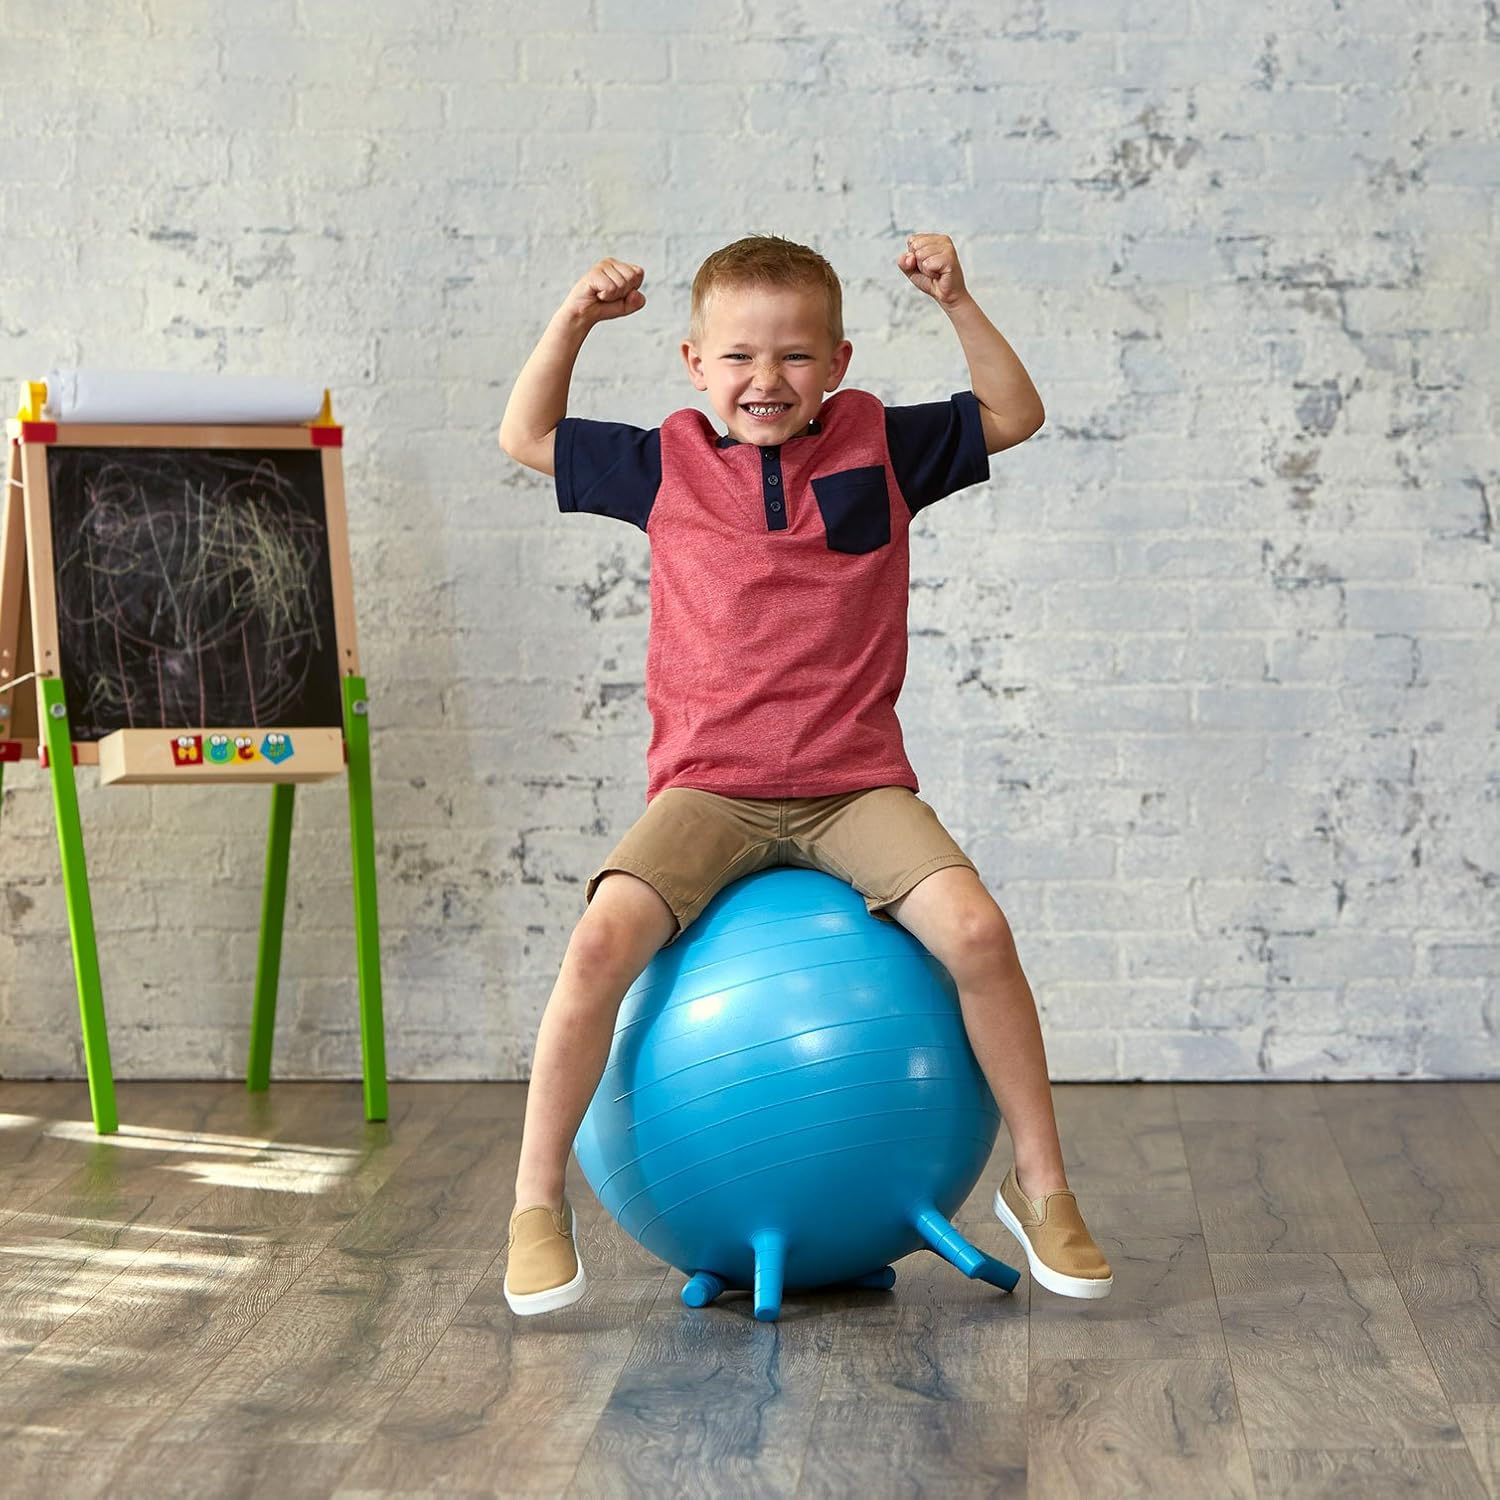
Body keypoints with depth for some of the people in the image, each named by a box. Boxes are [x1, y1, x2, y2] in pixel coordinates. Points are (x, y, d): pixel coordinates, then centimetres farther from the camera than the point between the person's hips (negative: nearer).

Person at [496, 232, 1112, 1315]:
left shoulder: (877, 447, 7)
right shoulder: (668, 464, 8)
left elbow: (1014, 417, 13)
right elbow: (527, 439, 17)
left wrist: (957, 302, 0)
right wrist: (573, 322, 3)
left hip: (856, 785, 0)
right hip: (709, 788, 0)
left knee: (976, 930, -24)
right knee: (602, 939, -26)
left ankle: (1040, 1187, -5)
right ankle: (538, 1201, -8)